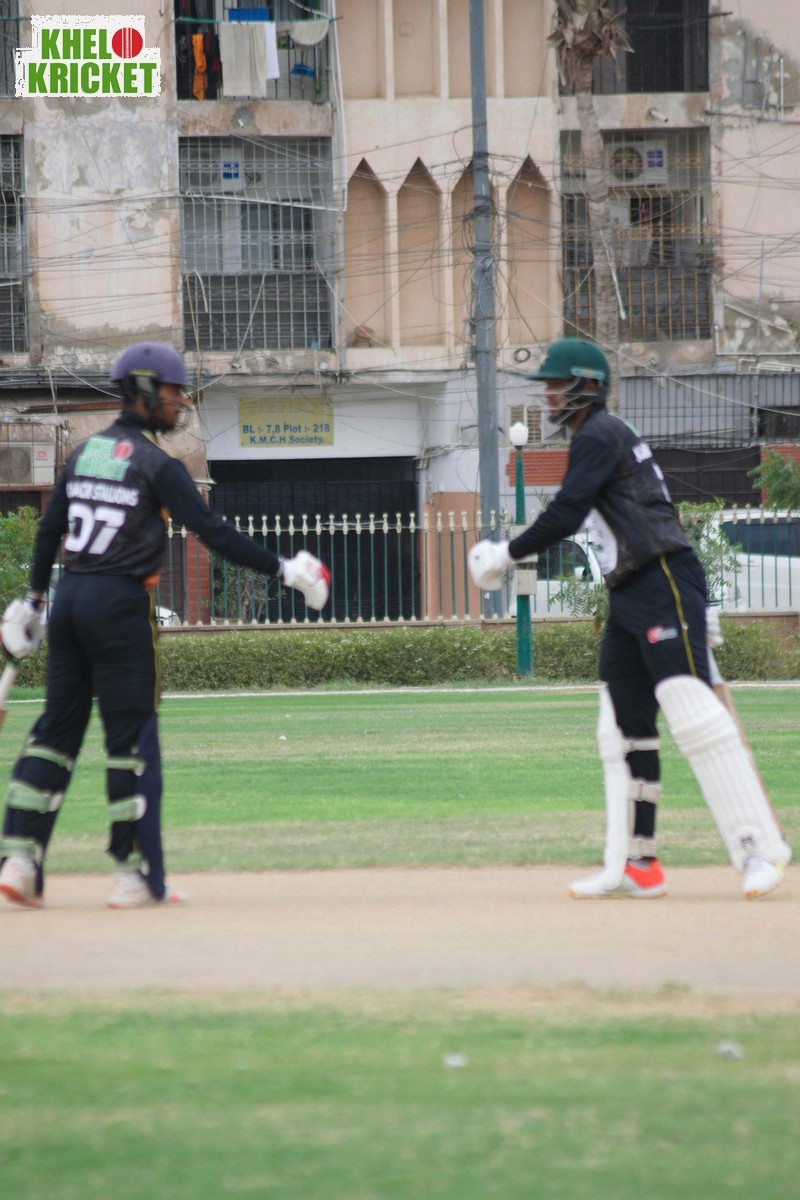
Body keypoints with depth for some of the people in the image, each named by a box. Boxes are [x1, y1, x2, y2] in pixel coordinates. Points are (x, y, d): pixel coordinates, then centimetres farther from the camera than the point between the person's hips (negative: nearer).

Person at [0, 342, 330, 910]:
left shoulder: (86, 452, 12)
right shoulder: (156, 464, -9)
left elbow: (50, 528, 16)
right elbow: (212, 531, -15)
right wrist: (282, 569, -12)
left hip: (69, 599, 7)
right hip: (120, 605, -7)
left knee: (58, 729, 9)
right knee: (133, 736, -2)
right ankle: (136, 874, -2)